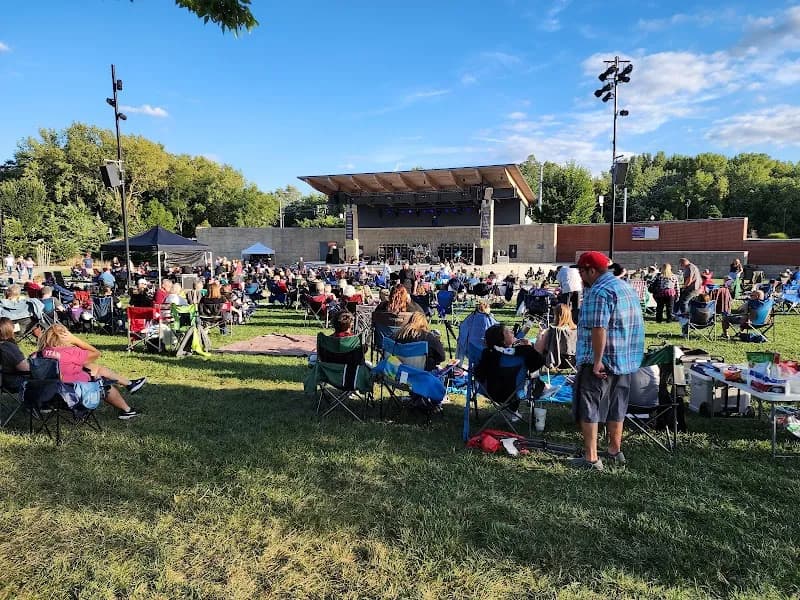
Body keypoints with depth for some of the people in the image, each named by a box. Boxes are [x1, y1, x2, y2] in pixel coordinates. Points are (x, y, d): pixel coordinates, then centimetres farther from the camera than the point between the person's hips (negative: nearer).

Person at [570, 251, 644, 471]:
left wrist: (597, 361, -23)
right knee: (616, 408, 18)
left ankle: (591, 458, 3)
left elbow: (598, 329, -26)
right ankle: (615, 451, 29)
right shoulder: (626, 287, 14)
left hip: (600, 363, -9)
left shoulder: (599, 292, -18)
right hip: (626, 361, 9)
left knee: (588, 409, 0)